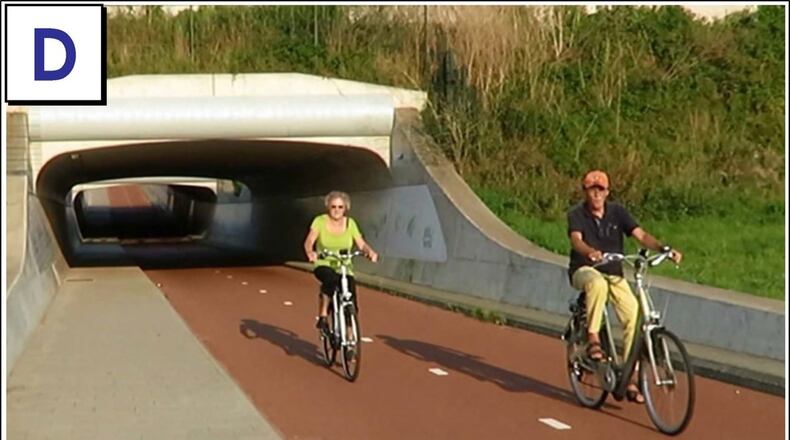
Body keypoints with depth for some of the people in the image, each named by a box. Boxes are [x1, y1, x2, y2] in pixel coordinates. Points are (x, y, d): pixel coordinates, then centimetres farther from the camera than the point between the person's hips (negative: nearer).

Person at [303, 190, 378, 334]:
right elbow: (309, 241, -18)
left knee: (351, 299, -14)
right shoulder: (320, 221, -6)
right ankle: (322, 317, -24)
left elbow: (361, 244, -4)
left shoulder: (350, 223, 1)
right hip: (324, 265, -3)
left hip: (344, 268, 3)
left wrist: (370, 252, -26)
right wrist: (310, 252, -41)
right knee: (331, 278, -37)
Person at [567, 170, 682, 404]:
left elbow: (641, 234, -10)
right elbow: (576, 240, -26)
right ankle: (592, 338, -26)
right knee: (598, 283, -41)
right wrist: (589, 251, -49)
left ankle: (630, 376, -9)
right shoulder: (577, 214, -7)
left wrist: (664, 249, -28)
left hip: (614, 275, 3)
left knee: (635, 316, -16)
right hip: (585, 270, -3)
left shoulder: (617, 211, 1)